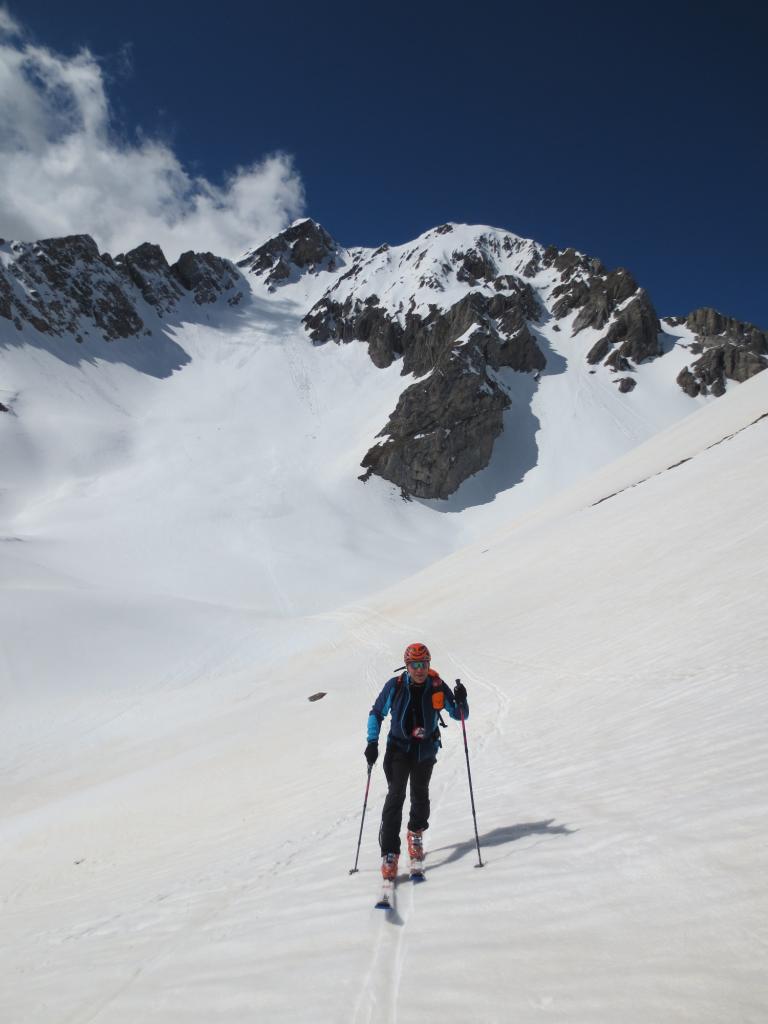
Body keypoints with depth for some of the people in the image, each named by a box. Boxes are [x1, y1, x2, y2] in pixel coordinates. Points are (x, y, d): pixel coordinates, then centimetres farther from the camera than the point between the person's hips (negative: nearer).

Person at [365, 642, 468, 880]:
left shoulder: (438, 687, -11)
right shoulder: (395, 686, -13)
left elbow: (459, 715, -2)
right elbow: (376, 713, 0)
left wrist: (461, 700, -24)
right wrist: (372, 742, -8)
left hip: (426, 751, 2)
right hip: (399, 748, -2)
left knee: (420, 795, 15)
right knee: (395, 796, -13)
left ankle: (416, 834, 42)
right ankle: (389, 853, -9)